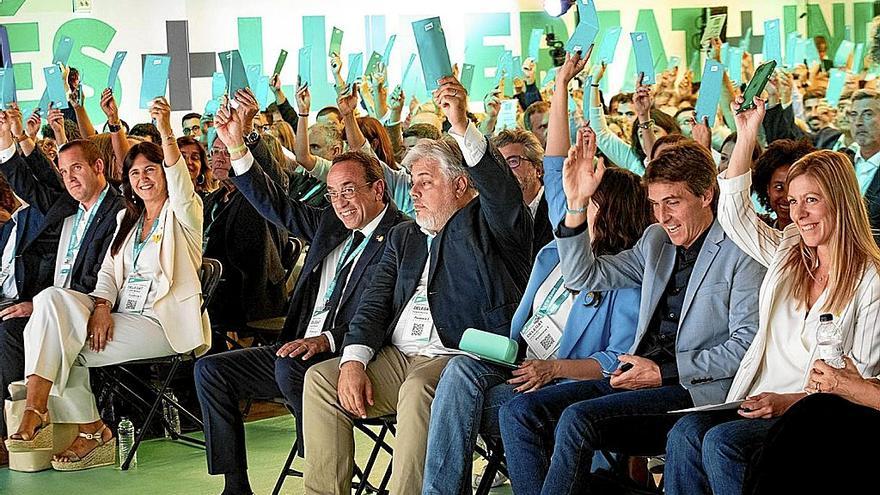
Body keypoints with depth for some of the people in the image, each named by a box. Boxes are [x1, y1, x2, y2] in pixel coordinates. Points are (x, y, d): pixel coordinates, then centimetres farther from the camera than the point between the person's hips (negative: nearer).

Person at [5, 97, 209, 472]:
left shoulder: (182, 214, 2)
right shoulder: (127, 219, 23)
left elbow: (180, 183, -22)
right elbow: (109, 269, 13)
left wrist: (166, 132, -38)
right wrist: (101, 306, -10)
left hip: (165, 324, -7)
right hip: (123, 315, 7)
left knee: (60, 347, -22)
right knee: (52, 300, -22)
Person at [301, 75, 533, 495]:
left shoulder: (487, 225, 6)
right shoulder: (403, 238, 24)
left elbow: (503, 191, -18)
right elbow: (374, 304, 13)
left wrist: (462, 127, -30)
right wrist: (353, 361, -5)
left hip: (462, 360, -7)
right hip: (396, 358, 7)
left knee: (419, 389, -36)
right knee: (320, 378, -12)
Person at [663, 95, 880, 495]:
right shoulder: (788, 255, 16)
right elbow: (734, 214, 17)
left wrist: (789, 401, -17)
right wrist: (747, 134, 11)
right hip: (758, 403, 6)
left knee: (721, 441, -30)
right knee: (685, 432, -24)